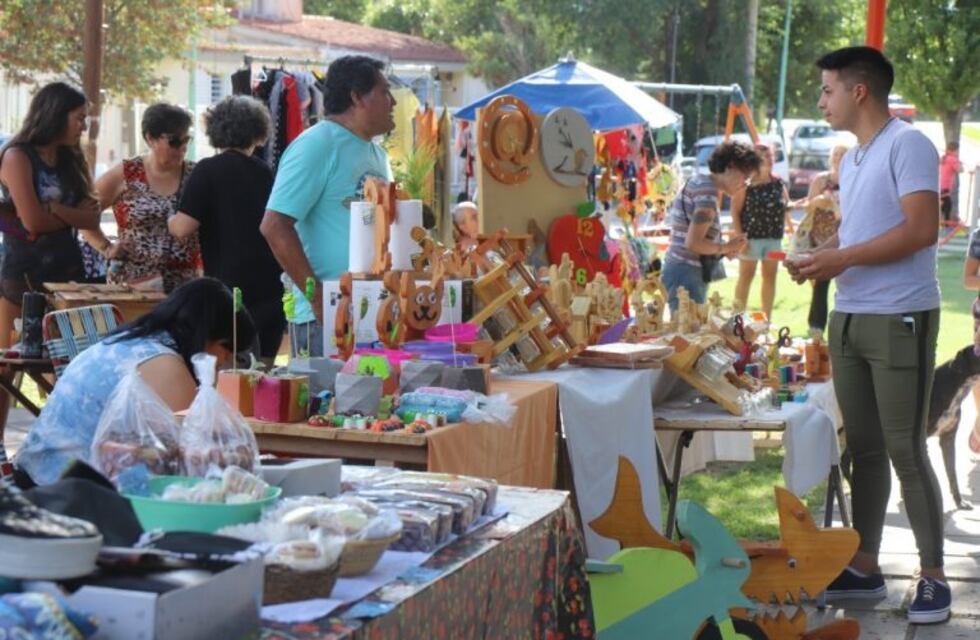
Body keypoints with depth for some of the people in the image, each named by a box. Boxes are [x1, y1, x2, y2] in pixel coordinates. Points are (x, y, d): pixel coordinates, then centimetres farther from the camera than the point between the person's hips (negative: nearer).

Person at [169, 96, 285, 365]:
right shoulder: (267, 174, 10)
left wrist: (170, 221, 8)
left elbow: (183, 228, -12)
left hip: (229, 291, -5)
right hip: (270, 291, 6)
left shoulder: (208, 170, -6)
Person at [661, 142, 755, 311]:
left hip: (678, 269, 10)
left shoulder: (699, 182, 15)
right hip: (686, 275, -10)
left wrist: (724, 248, 11)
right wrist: (726, 247, -7)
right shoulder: (708, 191, -15)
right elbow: (693, 243, -22)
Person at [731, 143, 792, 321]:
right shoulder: (746, 185, -8)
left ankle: (767, 318, 18)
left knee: (770, 276, 10)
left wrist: (791, 228, 2)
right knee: (746, 276, 2)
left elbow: (786, 208, 14)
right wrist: (739, 236, -15)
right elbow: (735, 212, -10)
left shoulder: (779, 183, 8)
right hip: (751, 237, -5)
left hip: (774, 237, 5)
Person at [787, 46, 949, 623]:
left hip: (899, 320, -8)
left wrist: (843, 259, -17)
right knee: (864, 448, 11)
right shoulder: (853, 157, 17)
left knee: (905, 450, -6)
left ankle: (934, 578, 3)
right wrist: (818, 256, 4)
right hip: (849, 318, 8)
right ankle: (865, 569, 18)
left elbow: (921, 230, -19)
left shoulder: (908, 144, -11)